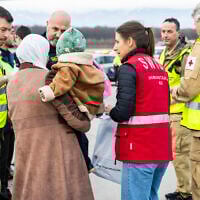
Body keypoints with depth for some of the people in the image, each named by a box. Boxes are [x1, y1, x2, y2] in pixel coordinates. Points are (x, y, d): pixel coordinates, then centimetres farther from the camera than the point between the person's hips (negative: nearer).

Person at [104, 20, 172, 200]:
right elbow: (163, 107, 13)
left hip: (140, 149, -8)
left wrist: (109, 110, 4)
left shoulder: (129, 67, -10)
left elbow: (122, 112, -17)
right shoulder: (158, 66, 15)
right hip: (162, 147, 8)